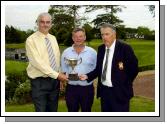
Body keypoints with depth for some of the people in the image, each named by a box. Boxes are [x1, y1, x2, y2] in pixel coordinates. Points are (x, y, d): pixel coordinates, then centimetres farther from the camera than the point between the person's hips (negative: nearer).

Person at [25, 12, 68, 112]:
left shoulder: (53, 38, 9)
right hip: (40, 82, -6)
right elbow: (37, 62, -20)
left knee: (53, 110, 17)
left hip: (55, 80, 6)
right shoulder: (31, 40, -11)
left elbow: (57, 58, 11)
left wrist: (60, 75, 4)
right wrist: (57, 75, -21)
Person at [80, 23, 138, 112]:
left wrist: (124, 84, -5)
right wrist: (87, 76, -1)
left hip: (119, 92, -5)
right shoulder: (101, 48, 6)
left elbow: (134, 68, -8)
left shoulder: (125, 48, -11)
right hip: (104, 90, 6)